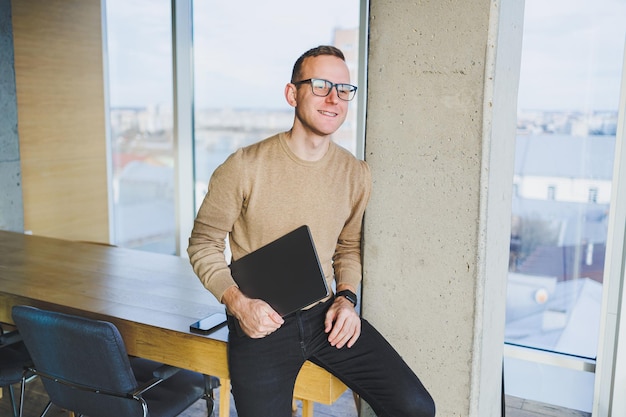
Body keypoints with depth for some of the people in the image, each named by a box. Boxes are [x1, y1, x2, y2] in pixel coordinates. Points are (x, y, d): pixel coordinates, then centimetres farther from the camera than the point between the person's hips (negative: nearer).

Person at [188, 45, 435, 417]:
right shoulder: (244, 168, -12)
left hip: (327, 314, 3)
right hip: (261, 322, -3)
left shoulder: (356, 175, 2)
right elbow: (204, 244, -3)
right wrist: (238, 302, -16)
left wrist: (346, 297, -1)